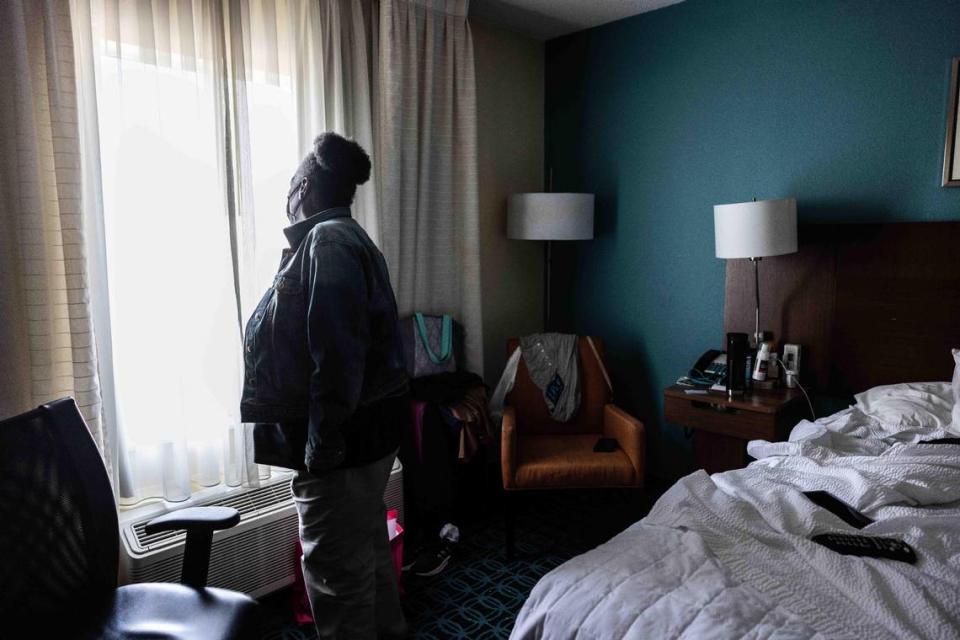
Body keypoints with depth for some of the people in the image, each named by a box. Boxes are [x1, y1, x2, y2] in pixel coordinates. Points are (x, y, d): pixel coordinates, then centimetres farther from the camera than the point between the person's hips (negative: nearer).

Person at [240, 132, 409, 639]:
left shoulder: (327, 241, -17)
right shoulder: (340, 237, 15)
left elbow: (338, 355, -25)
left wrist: (323, 444, -21)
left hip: (349, 433, -10)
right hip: (367, 426, 10)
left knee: (335, 565, 4)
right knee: (366, 545, 23)